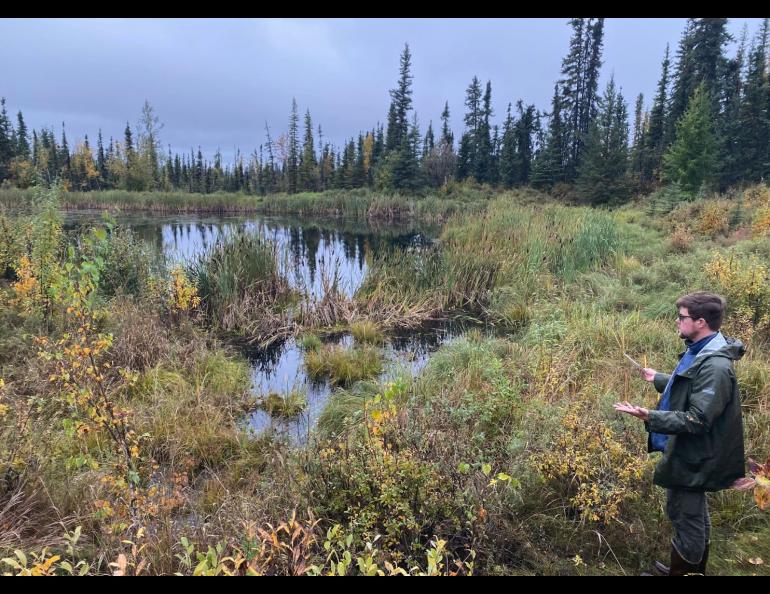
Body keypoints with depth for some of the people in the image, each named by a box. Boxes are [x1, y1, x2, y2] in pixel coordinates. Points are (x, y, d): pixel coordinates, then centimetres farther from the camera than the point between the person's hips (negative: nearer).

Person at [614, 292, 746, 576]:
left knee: (686, 518, 7)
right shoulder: (700, 352, 3)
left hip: (691, 458, -10)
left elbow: (697, 420, -30)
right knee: (694, 515, 25)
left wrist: (650, 417, -38)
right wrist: (658, 378, 29)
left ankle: (683, 571, 25)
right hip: (686, 451, 10)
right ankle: (692, 568, 43)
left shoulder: (714, 366, -28)